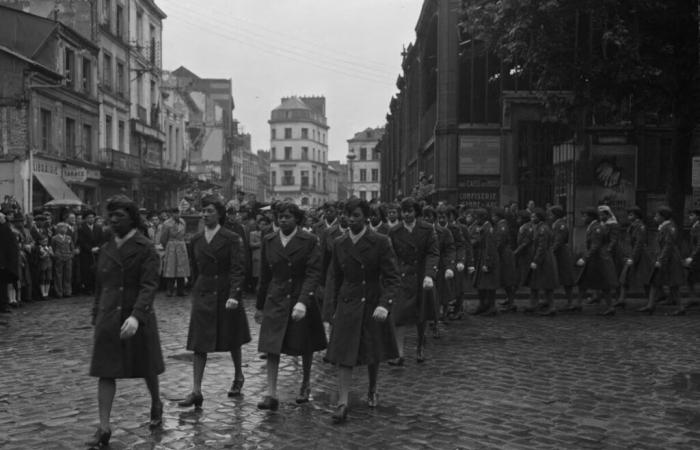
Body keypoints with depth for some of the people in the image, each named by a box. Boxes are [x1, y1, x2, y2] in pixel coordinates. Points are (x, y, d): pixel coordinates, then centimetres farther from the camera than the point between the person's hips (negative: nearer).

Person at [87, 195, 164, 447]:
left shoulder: (145, 249, -9)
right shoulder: (106, 250, 8)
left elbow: (149, 285, -18)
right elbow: (100, 286, 15)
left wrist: (136, 316, -31)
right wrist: (96, 316, 11)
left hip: (138, 318, -4)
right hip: (108, 319, 4)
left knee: (147, 369, 12)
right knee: (106, 372, -1)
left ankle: (156, 405, 38)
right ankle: (104, 427, 2)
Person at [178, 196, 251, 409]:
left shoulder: (231, 239, -8)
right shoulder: (196, 239, 6)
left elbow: (238, 270, -13)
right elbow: (196, 270, 15)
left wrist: (234, 295, -23)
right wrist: (195, 291, 16)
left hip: (226, 294, -3)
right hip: (202, 295, 3)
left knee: (232, 341, 12)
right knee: (198, 345, -3)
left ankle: (238, 377, 35)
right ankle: (196, 391, -2)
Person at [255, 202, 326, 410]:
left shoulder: (309, 241, -8)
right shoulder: (269, 241, 4)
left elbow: (314, 274, -15)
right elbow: (264, 276, 11)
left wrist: (303, 302, -26)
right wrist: (260, 306, 13)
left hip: (302, 300, -2)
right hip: (275, 301, 2)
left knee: (305, 347, 13)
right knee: (271, 347, -7)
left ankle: (305, 386, 35)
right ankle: (271, 395, -4)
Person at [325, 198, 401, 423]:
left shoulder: (380, 242, -10)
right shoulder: (339, 244, 1)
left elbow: (393, 278, -11)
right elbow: (334, 278, 11)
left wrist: (384, 305, -24)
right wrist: (334, 307, 8)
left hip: (373, 305, -2)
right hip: (347, 305, 2)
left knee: (373, 355, 14)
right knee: (343, 355, -6)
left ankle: (372, 390, 38)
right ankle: (342, 403, -3)